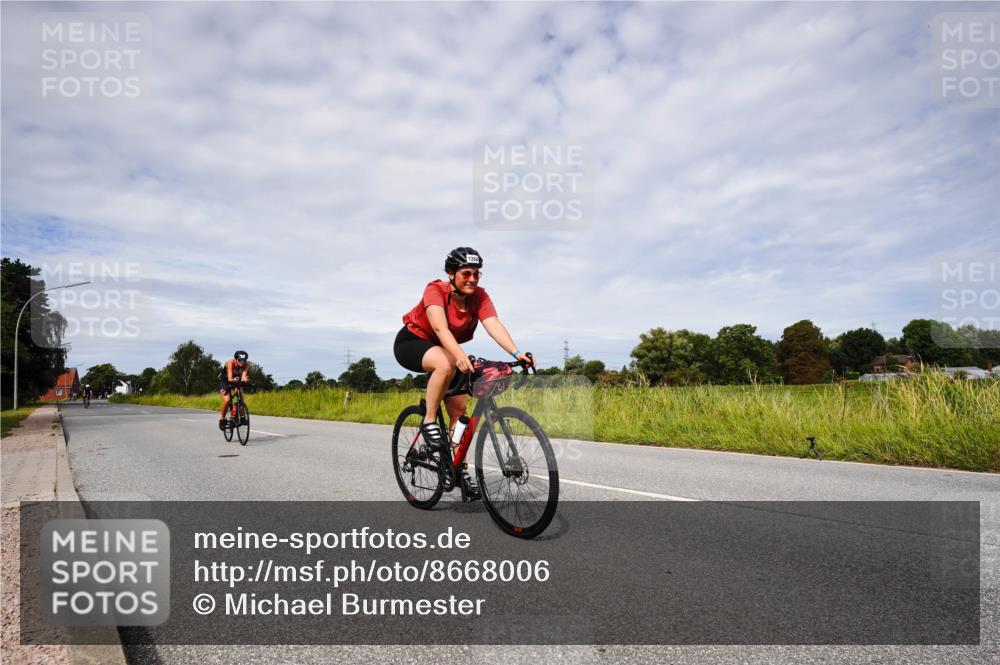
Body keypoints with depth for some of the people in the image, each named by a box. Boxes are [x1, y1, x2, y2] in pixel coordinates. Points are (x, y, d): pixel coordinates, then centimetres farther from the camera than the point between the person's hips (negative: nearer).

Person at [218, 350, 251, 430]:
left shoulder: (247, 364, -26)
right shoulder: (230, 362, -34)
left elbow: (244, 376, -37)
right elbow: (230, 379, -43)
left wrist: (244, 379, -60)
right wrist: (234, 380, -64)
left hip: (237, 381, 3)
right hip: (224, 381, -3)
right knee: (227, 399, -23)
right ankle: (222, 419, -3)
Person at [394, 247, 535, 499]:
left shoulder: (479, 296, -17)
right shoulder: (435, 290, -28)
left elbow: (494, 326, -31)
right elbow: (440, 327, -44)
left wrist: (516, 353, -48)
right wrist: (460, 355, -61)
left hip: (445, 348, 5)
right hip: (412, 342, -5)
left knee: (459, 409, -1)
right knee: (446, 364, -38)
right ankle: (429, 422, -20)